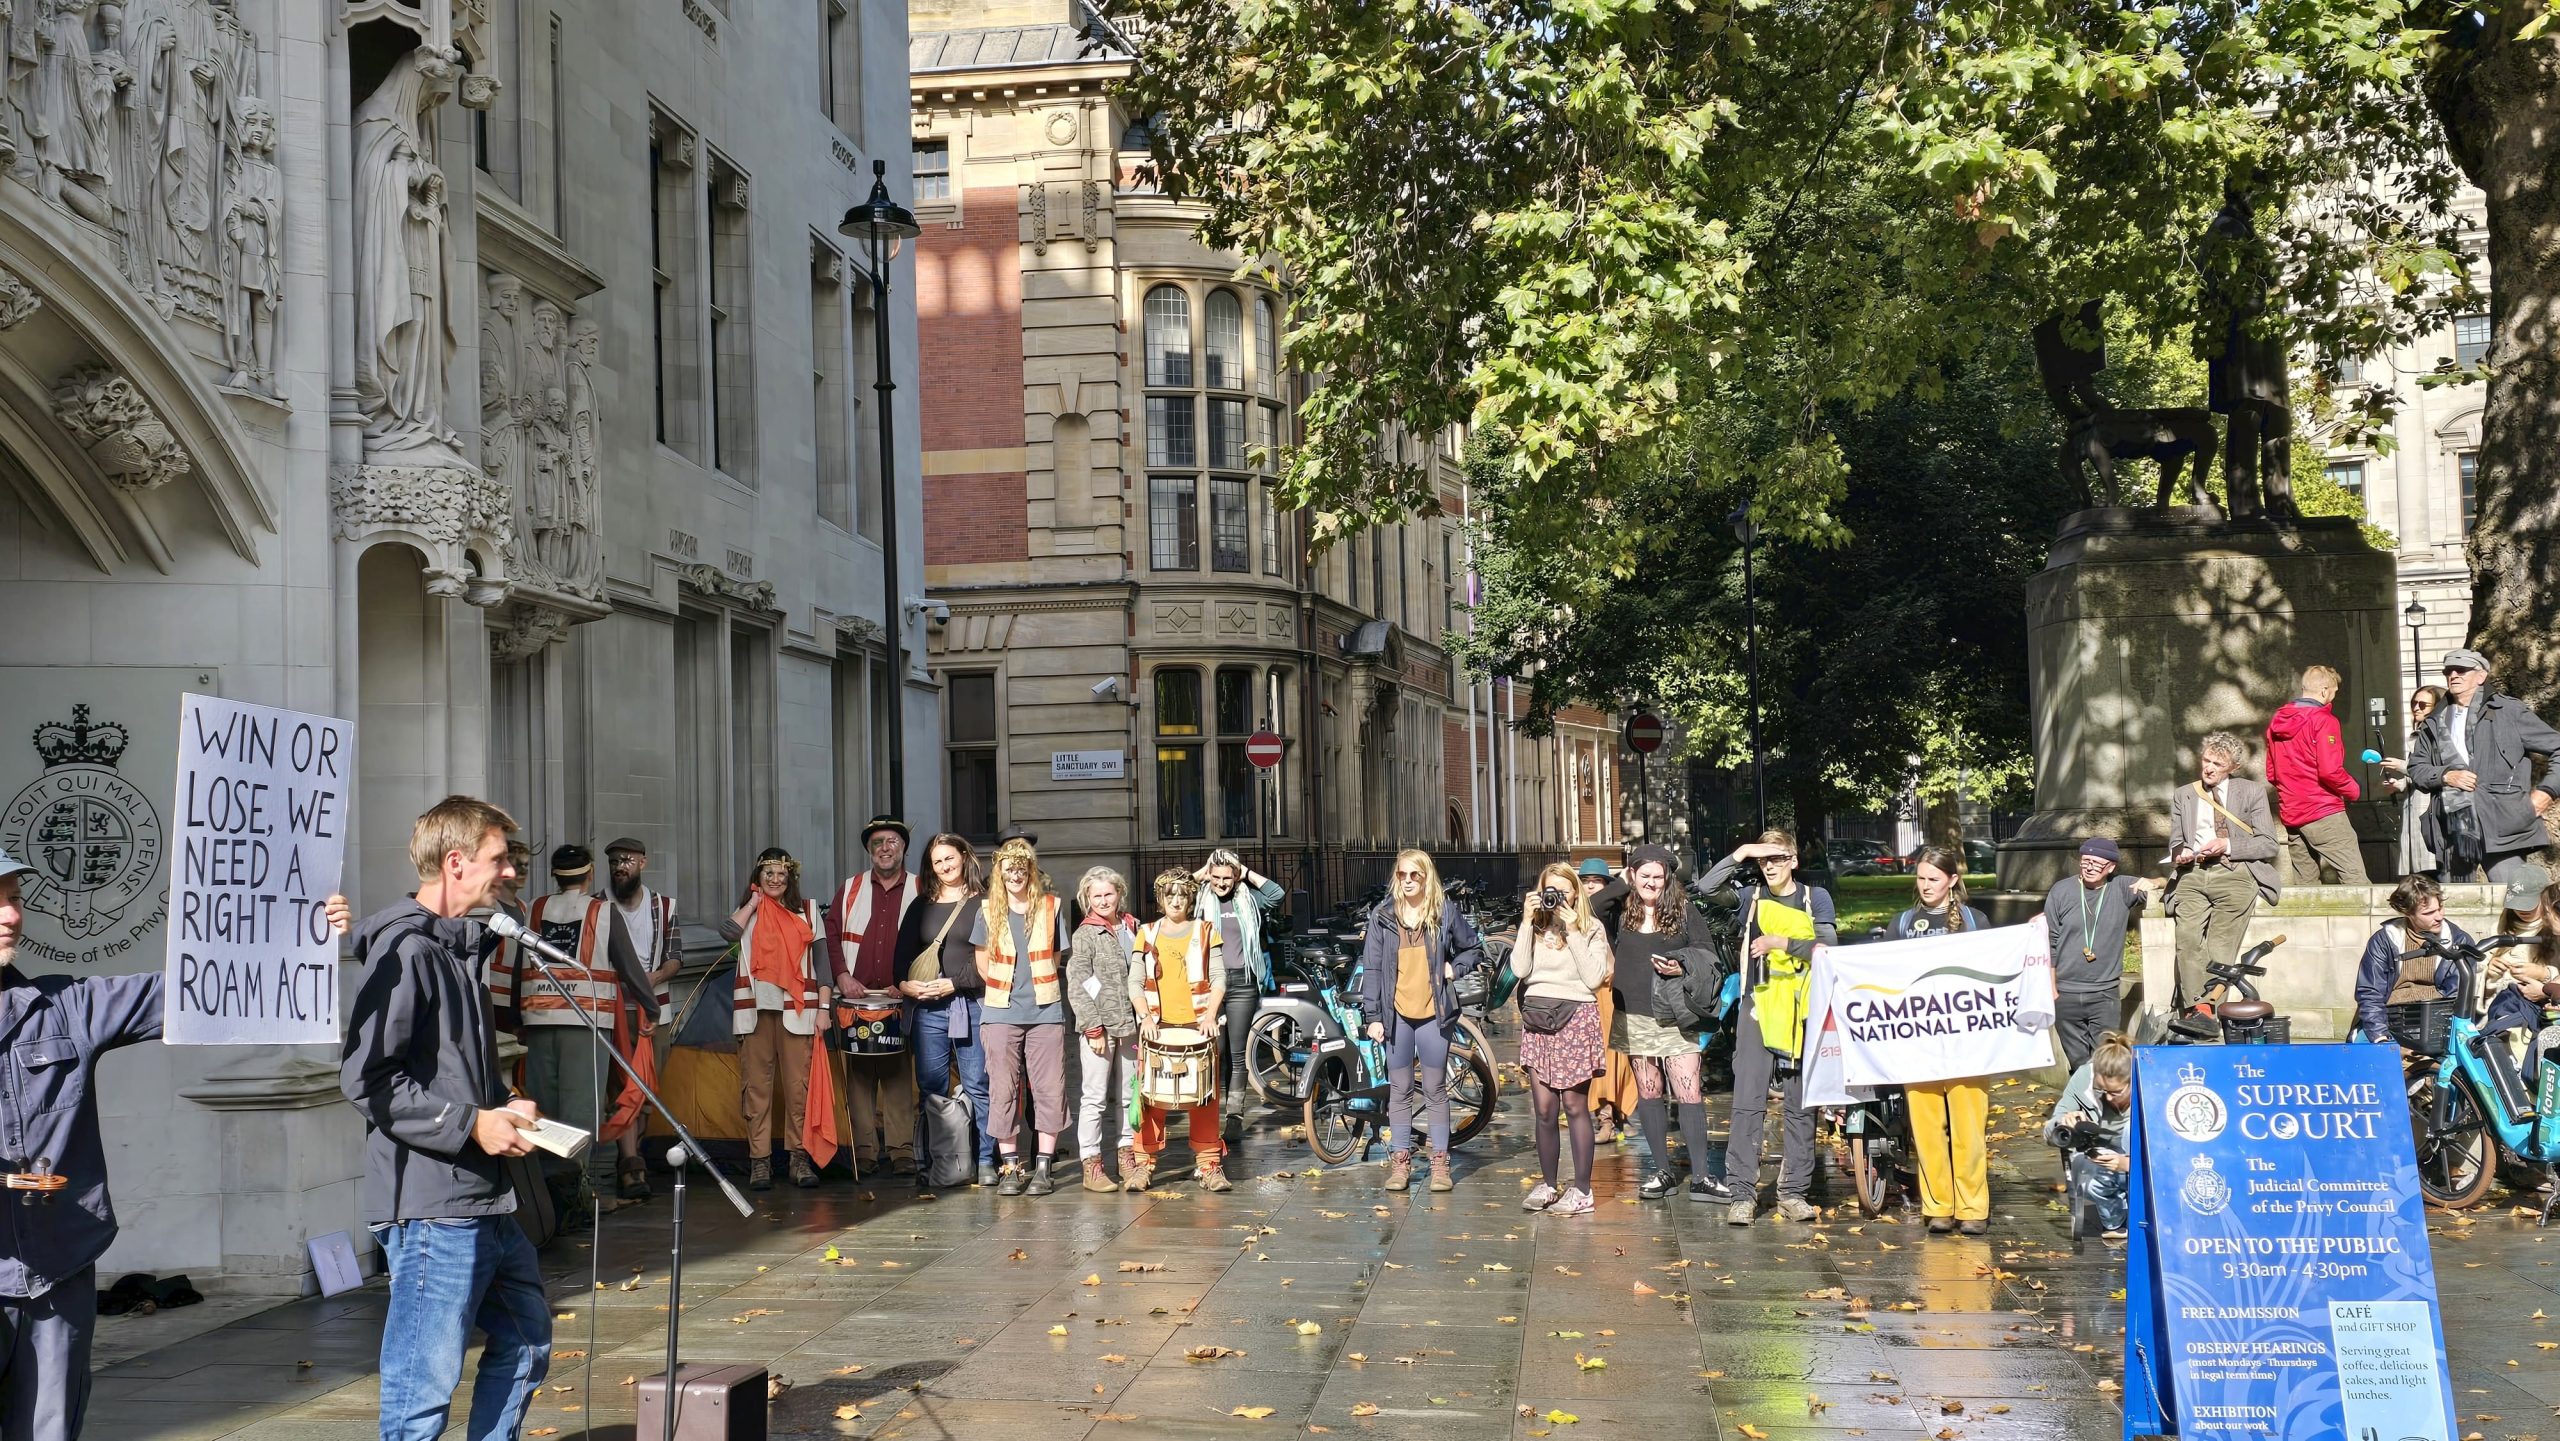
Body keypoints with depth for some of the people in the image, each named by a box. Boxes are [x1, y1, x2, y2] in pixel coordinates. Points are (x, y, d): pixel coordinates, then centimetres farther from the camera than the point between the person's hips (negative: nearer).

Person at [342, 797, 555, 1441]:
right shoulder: (403, 950, -15)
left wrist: (505, 1107, 7)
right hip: (429, 1208, -10)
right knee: (426, 1384, -4)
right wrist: (471, 1123, -18)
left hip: (485, 1201, 10)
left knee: (526, 1338, 20)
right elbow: (366, 1077, -23)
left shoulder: (458, 946, 15)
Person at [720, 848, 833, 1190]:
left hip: (796, 1009, 0)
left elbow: (821, 961, 10)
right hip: (755, 1008, 0)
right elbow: (728, 932, -11)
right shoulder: (749, 913, 13)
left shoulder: (808, 911, 12)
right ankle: (759, 1160, 0)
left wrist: (823, 1008, 3)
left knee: (798, 1085, -5)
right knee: (756, 1085, -2)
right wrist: (753, 902, 2)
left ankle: (799, 1157, 0)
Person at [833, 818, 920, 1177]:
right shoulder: (849, 891, 13)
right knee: (858, 1073, -1)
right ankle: (864, 1150, 3)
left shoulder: (921, 892, 8)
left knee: (899, 1073, -4)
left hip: (900, 999, -1)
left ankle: (901, 1150, -2)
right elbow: (832, 937, 11)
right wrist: (842, 976, -4)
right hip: (856, 998, 1)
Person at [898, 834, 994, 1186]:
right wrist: (903, 983, -3)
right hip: (928, 1008, 4)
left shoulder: (983, 904, 3)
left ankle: (985, 1161, 2)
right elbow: (903, 952, 16)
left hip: (972, 1004, -4)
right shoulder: (921, 907, 17)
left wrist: (954, 983, -12)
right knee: (931, 1088, 2)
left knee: (977, 1085, -3)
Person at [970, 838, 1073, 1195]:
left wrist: (1037, 987, 6)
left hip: (1045, 1010, -1)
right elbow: (983, 963, 14)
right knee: (1003, 1089, 0)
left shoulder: (1051, 906, 5)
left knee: (1049, 1088, -1)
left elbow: (1057, 957, 11)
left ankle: (1044, 1169, 5)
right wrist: (1005, 988, 8)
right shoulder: (989, 910, 7)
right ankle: (1010, 1168, 7)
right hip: (1003, 1013, 1)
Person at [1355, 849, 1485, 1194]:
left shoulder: (1446, 912, 2)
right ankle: (1400, 1162, 12)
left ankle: (1440, 1163, 10)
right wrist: (1372, 1016, -4)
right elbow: (1371, 968, 1)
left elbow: (1475, 948, 15)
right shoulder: (1382, 916, 2)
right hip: (1396, 1014, 1)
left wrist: (1454, 968, -4)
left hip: (1434, 1013, -1)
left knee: (1435, 1090, 5)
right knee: (1399, 1091, 6)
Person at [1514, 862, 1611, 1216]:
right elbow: (1520, 969, -3)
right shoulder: (1536, 927, 12)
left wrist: (1572, 932, -10)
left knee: (1574, 1105, -4)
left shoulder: (1592, 929, 4)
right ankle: (1547, 1185, 13)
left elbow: (1594, 978, -9)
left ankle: (1582, 1191, -1)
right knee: (1544, 1109, 3)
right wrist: (1527, 922, -4)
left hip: (1575, 1016, -3)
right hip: (1537, 1017, 3)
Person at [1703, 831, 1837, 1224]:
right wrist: (1740, 854, -8)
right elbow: (1706, 887, -5)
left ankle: (1793, 1193, 8)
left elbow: (1828, 947, -5)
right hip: (1758, 1006, 0)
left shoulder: (1815, 898, 9)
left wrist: (1780, 943, -15)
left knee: (1801, 1104, 3)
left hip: (1802, 1010, 1)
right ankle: (1743, 1193, -6)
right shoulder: (1751, 897, 10)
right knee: (1748, 1102, -7)